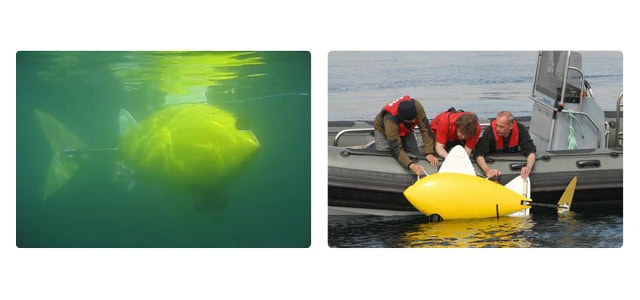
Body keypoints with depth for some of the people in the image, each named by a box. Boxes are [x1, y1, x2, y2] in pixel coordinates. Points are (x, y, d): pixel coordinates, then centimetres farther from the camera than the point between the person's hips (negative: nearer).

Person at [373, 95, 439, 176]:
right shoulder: (390, 120, -45)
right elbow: (396, 149, -46)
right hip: (383, 131, -3)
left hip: (405, 130, 3)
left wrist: (429, 153, -40)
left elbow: (425, 130, -32)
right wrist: (411, 165, -60)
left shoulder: (416, 106, -38)